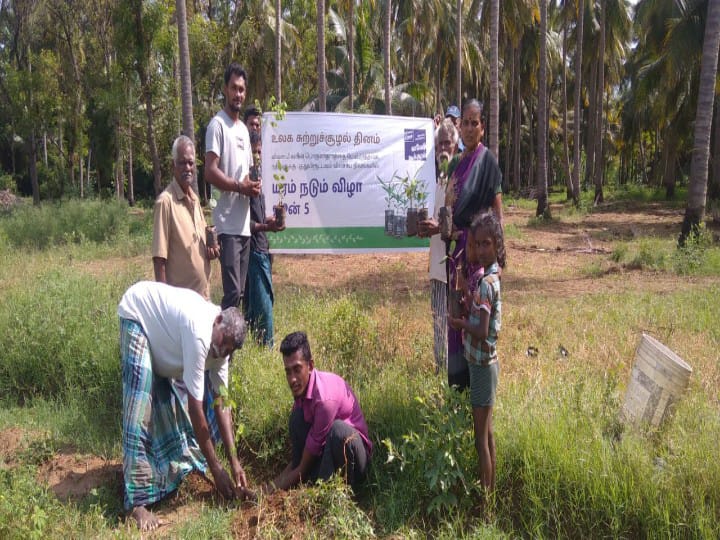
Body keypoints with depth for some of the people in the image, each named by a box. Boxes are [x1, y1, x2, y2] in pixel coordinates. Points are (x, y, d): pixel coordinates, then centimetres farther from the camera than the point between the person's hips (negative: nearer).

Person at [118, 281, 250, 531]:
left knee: (208, 388, 7)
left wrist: (234, 460, -16)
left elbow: (221, 403, -12)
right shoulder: (200, 333, -40)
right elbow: (195, 408, -36)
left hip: (163, 319, 8)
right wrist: (216, 468, -29)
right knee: (142, 403, -19)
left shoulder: (221, 340, -16)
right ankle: (137, 501, -14)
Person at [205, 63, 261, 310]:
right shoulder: (217, 125, -6)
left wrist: (254, 185, 3)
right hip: (227, 224, -9)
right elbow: (210, 171, -15)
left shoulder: (244, 129, 20)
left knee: (240, 291, 13)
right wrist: (239, 186, -20)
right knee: (232, 292, -11)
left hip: (244, 224, 9)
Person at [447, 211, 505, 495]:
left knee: (481, 438, 2)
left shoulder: (485, 282, -22)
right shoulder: (493, 275, 6)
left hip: (482, 365, -10)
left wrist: (460, 323, -11)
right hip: (487, 362, 10)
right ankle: (490, 490, 33)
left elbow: (482, 331, -25)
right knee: (487, 432, 20)